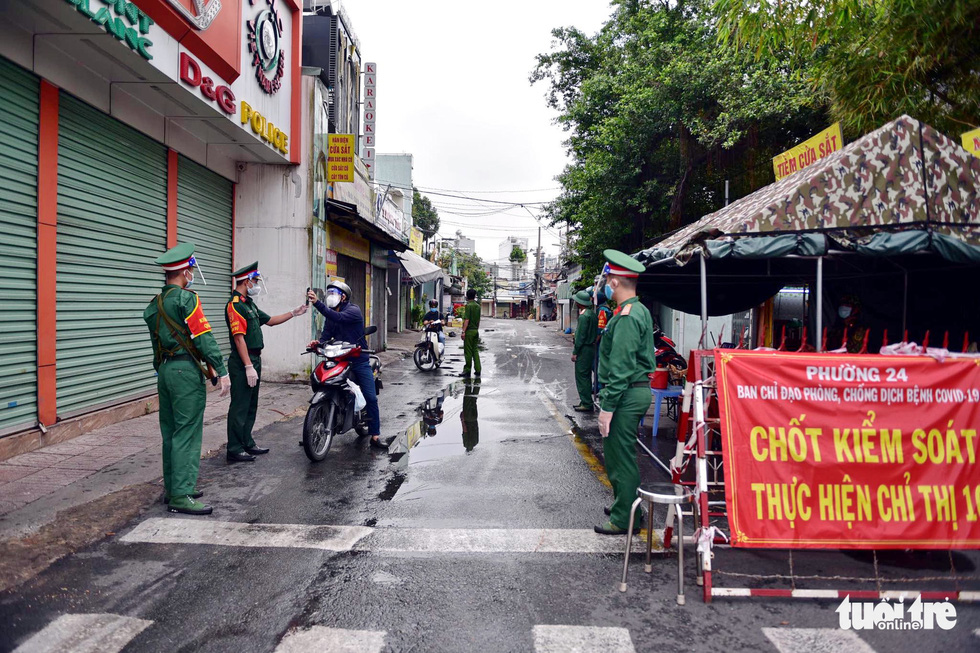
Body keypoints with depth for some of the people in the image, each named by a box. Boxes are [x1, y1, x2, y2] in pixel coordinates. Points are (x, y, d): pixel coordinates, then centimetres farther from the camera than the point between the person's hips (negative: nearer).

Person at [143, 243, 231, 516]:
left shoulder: (154, 304, 15)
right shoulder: (186, 298, -12)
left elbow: (159, 341, 17)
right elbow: (204, 337, -17)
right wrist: (221, 371, -17)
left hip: (164, 370, 9)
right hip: (186, 371, -9)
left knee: (170, 432, 15)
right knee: (187, 434, -7)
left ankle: (172, 487, 25)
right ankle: (181, 496, -6)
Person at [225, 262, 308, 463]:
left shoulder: (249, 304, 16)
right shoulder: (235, 305, -15)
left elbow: (270, 320, 26)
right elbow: (239, 338, -21)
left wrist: (294, 313, 22)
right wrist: (249, 367, -23)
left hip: (253, 360, 10)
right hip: (242, 363, -10)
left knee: (251, 406, 16)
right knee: (239, 407, -5)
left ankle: (247, 443, 26)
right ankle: (234, 450, 1)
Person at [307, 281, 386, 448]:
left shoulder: (353, 310, -10)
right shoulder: (330, 313, 12)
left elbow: (338, 318, -30)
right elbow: (326, 334, 4)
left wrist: (317, 302, -38)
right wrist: (318, 343, -19)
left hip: (359, 361, -5)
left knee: (371, 398, -5)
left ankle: (375, 436, 3)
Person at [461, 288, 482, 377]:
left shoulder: (468, 305, -11)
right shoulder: (478, 306, 11)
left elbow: (466, 320, -17)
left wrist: (463, 331, -16)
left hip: (469, 331, -7)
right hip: (476, 330, 7)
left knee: (468, 351, -2)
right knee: (475, 351, 10)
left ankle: (467, 370, 3)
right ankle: (478, 370, 7)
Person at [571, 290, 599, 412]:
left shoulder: (583, 316, -18)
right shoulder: (593, 314, 11)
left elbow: (581, 336, -19)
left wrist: (575, 352, -14)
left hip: (584, 349, -10)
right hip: (591, 347, 10)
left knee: (582, 376, -4)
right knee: (586, 376, 15)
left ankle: (587, 404, -1)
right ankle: (585, 401, 22)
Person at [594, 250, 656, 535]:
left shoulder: (627, 317, -19)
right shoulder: (640, 310, 13)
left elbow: (621, 367, -23)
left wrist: (607, 407, -20)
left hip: (626, 395, -10)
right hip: (638, 391, 10)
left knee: (621, 457, 0)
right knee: (615, 453, 21)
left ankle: (624, 519, 11)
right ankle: (623, 505, 34)